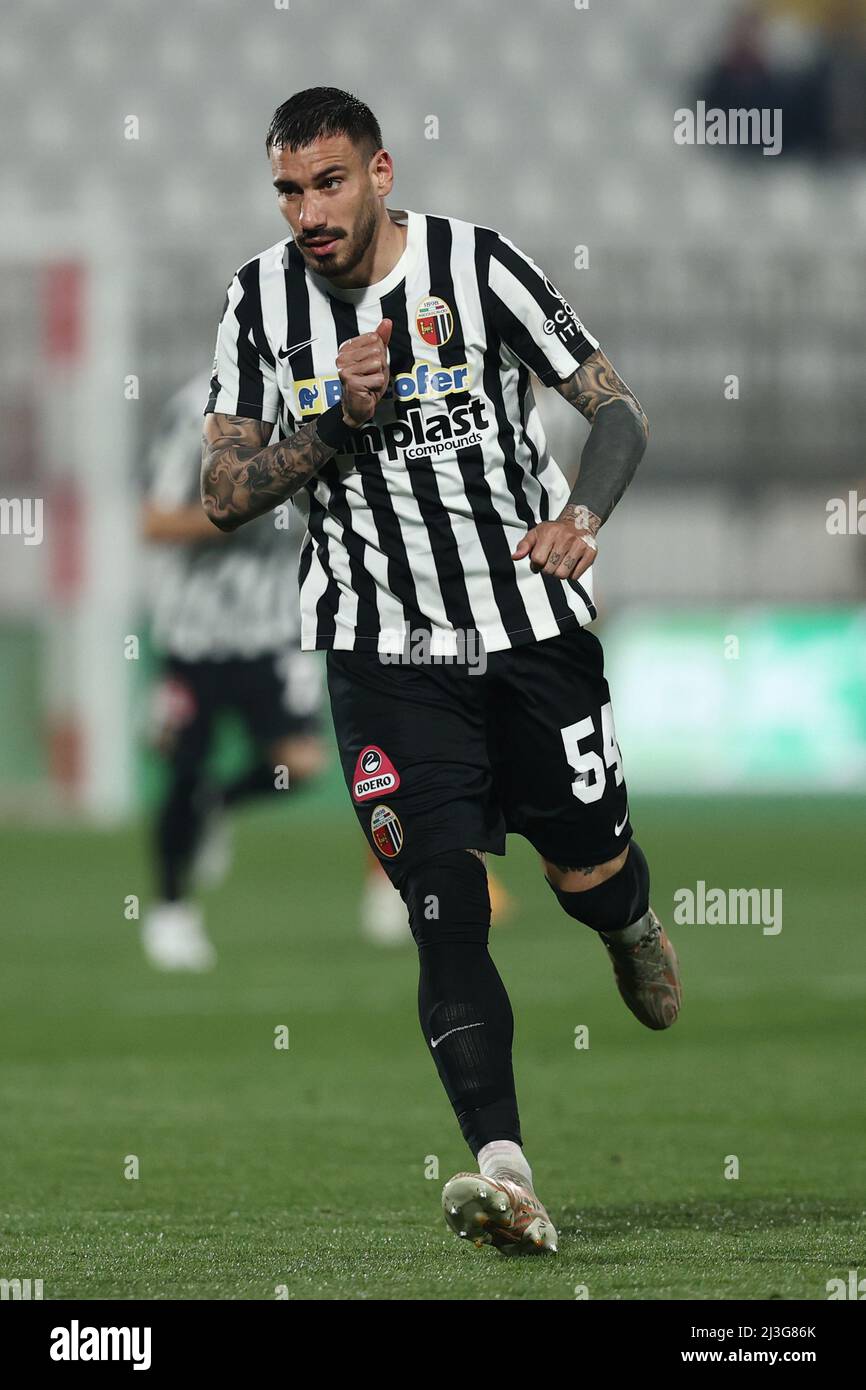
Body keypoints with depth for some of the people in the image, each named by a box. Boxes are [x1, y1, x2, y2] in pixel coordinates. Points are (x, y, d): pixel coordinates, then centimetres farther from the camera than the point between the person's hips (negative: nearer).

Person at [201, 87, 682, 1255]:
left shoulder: (477, 266, -9)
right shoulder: (262, 302, 0)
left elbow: (619, 409, -6)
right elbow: (224, 494, 1)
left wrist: (582, 516, -26)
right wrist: (337, 423, -15)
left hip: (533, 628, -1)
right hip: (387, 654, 1)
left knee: (589, 876, 10)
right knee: (446, 908, -13)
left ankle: (633, 927, 49)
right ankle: (504, 1172, -20)